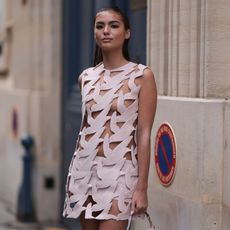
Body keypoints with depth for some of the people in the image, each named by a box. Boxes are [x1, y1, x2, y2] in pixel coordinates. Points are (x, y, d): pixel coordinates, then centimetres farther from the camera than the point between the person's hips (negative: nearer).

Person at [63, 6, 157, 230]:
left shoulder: (142, 75, -5)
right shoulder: (86, 77, 9)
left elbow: (144, 134, -8)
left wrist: (142, 186, -12)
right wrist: (74, 175, 15)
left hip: (119, 171, -5)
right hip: (84, 169, 5)